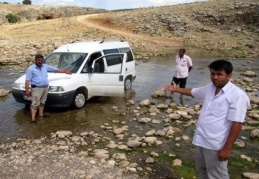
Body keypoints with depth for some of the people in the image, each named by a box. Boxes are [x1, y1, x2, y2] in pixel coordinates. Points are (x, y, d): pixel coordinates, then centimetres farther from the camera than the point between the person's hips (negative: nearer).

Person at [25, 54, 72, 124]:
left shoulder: (45, 66, 8)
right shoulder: (31, 69, -8)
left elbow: (56, 69, 13)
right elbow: (27, 80, -11)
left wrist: (64, 71, 9)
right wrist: (27, 90, -17)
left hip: (45, 87, 6)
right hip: (36, 88, -6)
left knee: (42, 102, 18)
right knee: (35, 103, -7)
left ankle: (41, 114, 34)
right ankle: (33, 118, -7)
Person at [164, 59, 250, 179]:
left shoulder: (237, 95, -20)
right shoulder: (209, 88, 4)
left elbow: (237, 123, -22)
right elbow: (192, 92, 25)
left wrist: (227, 148, -22)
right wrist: (176, 89, 25)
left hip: (216, 145, -8)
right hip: (202, 140, 8)